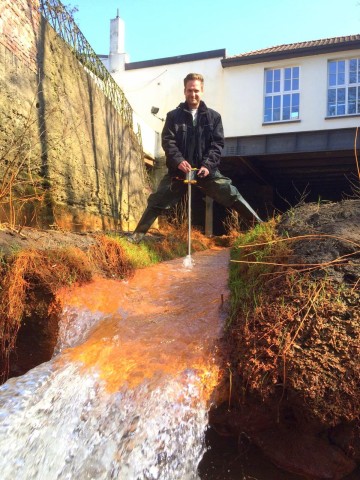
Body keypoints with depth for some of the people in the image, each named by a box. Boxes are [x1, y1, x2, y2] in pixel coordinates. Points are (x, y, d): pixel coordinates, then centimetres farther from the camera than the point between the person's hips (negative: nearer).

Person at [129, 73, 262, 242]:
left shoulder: (213, 116, 9)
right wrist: (178, 160, -21)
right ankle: (137, 235, 10)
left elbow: (217, 143, 1)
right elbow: (167, 141, -3)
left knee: (233, 196, -6)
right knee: (157, 202, -2)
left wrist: (208, 165, -16)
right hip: (178, 170, 0)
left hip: (206, 169, 0)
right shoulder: (173, 116, 7)